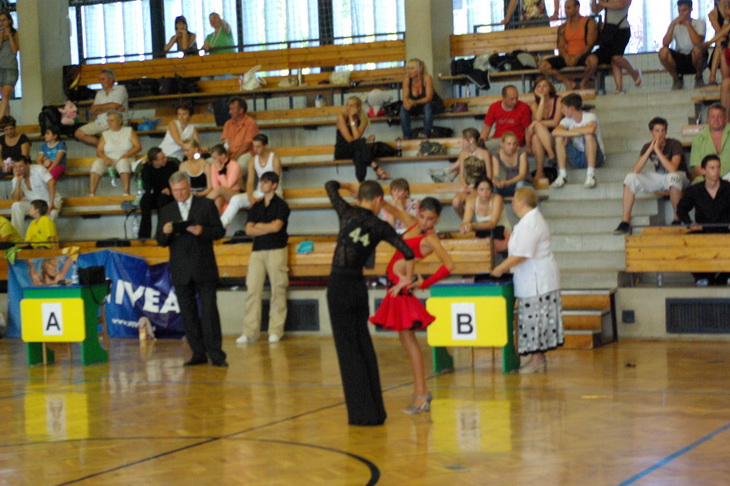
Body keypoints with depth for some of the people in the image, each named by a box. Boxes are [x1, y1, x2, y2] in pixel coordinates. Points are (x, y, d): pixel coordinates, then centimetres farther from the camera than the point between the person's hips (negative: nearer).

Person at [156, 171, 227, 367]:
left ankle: (216, 354, -6)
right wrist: (165, 232, -13)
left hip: (204, 269, -3)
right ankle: (198, 353, 11)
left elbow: (220, 231, 1)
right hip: (180, 271, 3)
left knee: (209, 311, -7)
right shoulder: (166, 211, 12)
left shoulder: (206, 205, 5)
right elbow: (161, 241, 9)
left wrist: (202, 231, -18)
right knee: (188, 313, 4)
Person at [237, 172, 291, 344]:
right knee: (252, 289, -2)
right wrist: (268, 229, -4)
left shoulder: (281, 205, 2)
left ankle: (275, 331, 1)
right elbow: (249, 230, 7)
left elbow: (276, 226, -11)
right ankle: (250, 331, 0)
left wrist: (259, 226, 4)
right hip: (258, 250, 5)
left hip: (276, 250, -5)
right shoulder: (256, 207, 17)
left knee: (278, 290, -4)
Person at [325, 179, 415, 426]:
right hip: (359, 287, 3)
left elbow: (330, 186, 12)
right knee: (364, 346, 14)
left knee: (348, 348, 1)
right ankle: (375, 410, 19)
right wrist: (407, 278, 9)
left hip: (339, 287, -3)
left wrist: (350, 186, 28)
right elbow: (408, 253, -5)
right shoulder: (380, 227, 1)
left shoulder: (347, 213, -4)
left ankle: (363, 412, 3)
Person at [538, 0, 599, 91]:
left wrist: (577, 57, -20)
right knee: (543, 65, -17)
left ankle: (584, 83, -7)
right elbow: (560, 46, 8)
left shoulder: (589, 22, 3)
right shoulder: (563, 27, 15)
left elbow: (590, 44, -7)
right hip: (568, 57, 4)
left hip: (582, 56, -4)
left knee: (593, 60, -40)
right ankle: (568, 82, -2)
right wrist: (566, 57, -16)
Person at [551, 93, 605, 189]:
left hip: (594, 157, -5)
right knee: (559, 137, -15)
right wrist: (572, 134, -32)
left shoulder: (590, 117, -13)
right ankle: (562, 175, -19)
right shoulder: (567, 120, 0)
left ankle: (590, 174, -34)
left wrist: (570, 132, -24)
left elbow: (590, 129, -38)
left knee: (589, 135, -32)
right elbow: (555, 132, -21)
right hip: (576, 159, 5)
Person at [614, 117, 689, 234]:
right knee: (630, 177, -16)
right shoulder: (647, 147, -3)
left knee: (673, 177, -41)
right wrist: (650, 149, -23)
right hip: (658, 178, 5)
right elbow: (636, 170, -17)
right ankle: (625, 221, -17)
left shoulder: (675, 145, -17)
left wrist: (657, 150, -31)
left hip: (680, 177, -5)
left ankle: (677, 218, -25)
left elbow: (672, 169, -33)